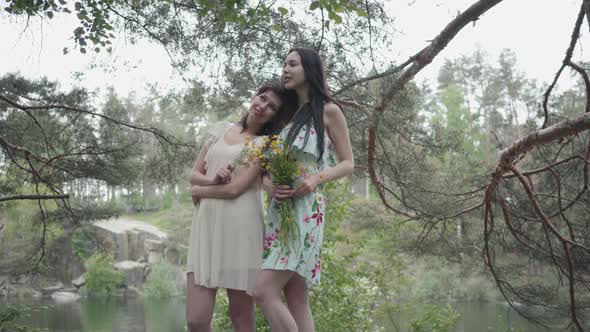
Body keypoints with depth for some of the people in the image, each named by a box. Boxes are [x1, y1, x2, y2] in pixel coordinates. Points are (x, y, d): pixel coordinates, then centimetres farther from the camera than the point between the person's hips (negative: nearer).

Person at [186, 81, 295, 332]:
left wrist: (200, 190, 5)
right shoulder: (221, 129, 18)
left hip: (240, 228, -4)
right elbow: (194, 176, 15)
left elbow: (235, 189, -9)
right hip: (205, 228, 4)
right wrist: (213, 181, -6)